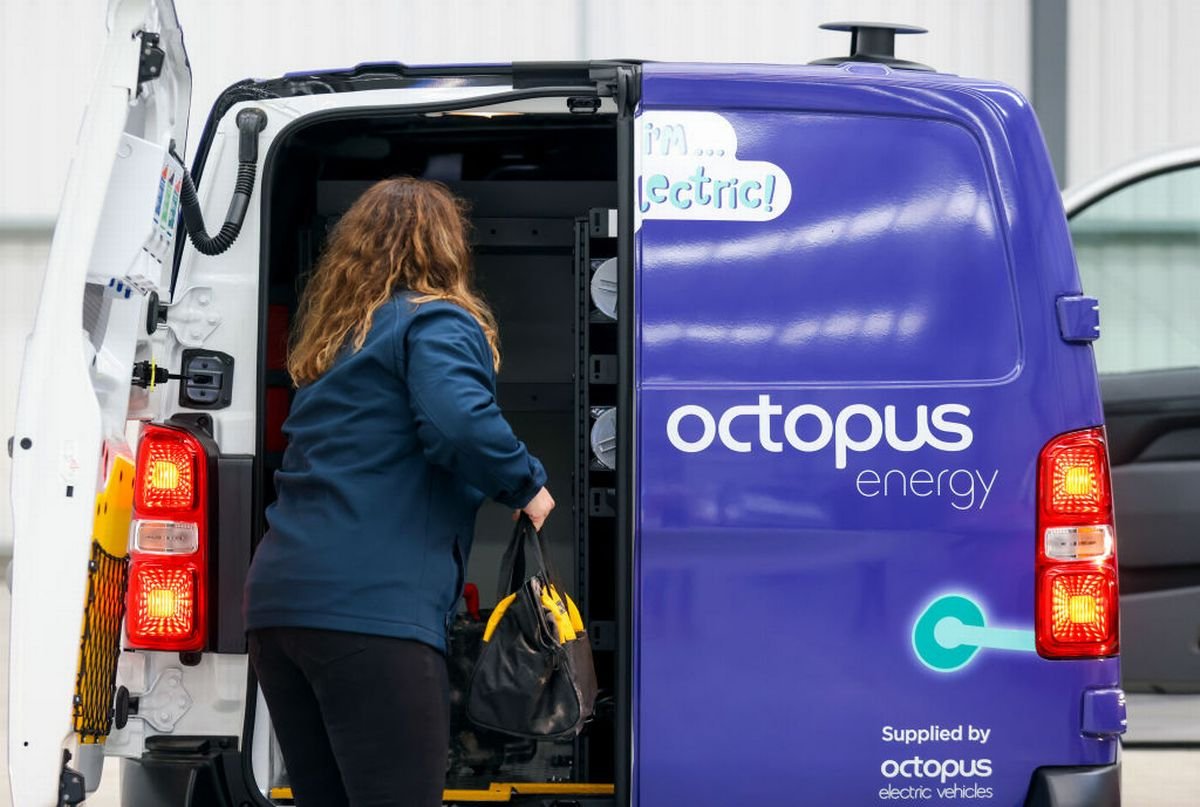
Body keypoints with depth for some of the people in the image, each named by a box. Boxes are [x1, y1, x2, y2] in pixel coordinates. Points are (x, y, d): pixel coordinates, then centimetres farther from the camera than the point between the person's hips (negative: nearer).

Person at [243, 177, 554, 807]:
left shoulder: (328, 337, 25)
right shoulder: (436, 322, 1)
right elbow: (461, 424, -17)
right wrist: (527, 486, -2)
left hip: (277, 599, 8)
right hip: (372, 608, -8)